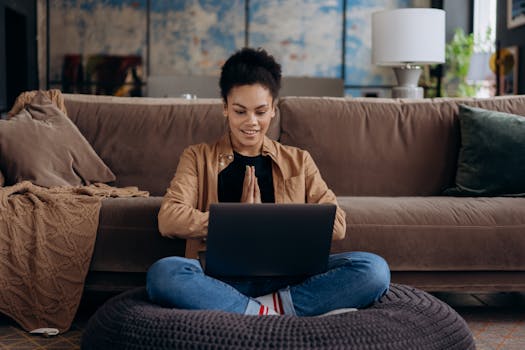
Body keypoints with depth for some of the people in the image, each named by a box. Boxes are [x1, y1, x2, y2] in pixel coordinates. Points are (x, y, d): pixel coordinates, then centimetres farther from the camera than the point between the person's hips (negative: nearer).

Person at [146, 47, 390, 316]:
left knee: (374, 269, -24)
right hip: (224, 277, -1)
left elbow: (336, 225, 5)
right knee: (163, 273, -34)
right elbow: (169, 220, -2)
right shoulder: (198, 158, 16)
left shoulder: (298, 161, 19)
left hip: (288, 276, 2)